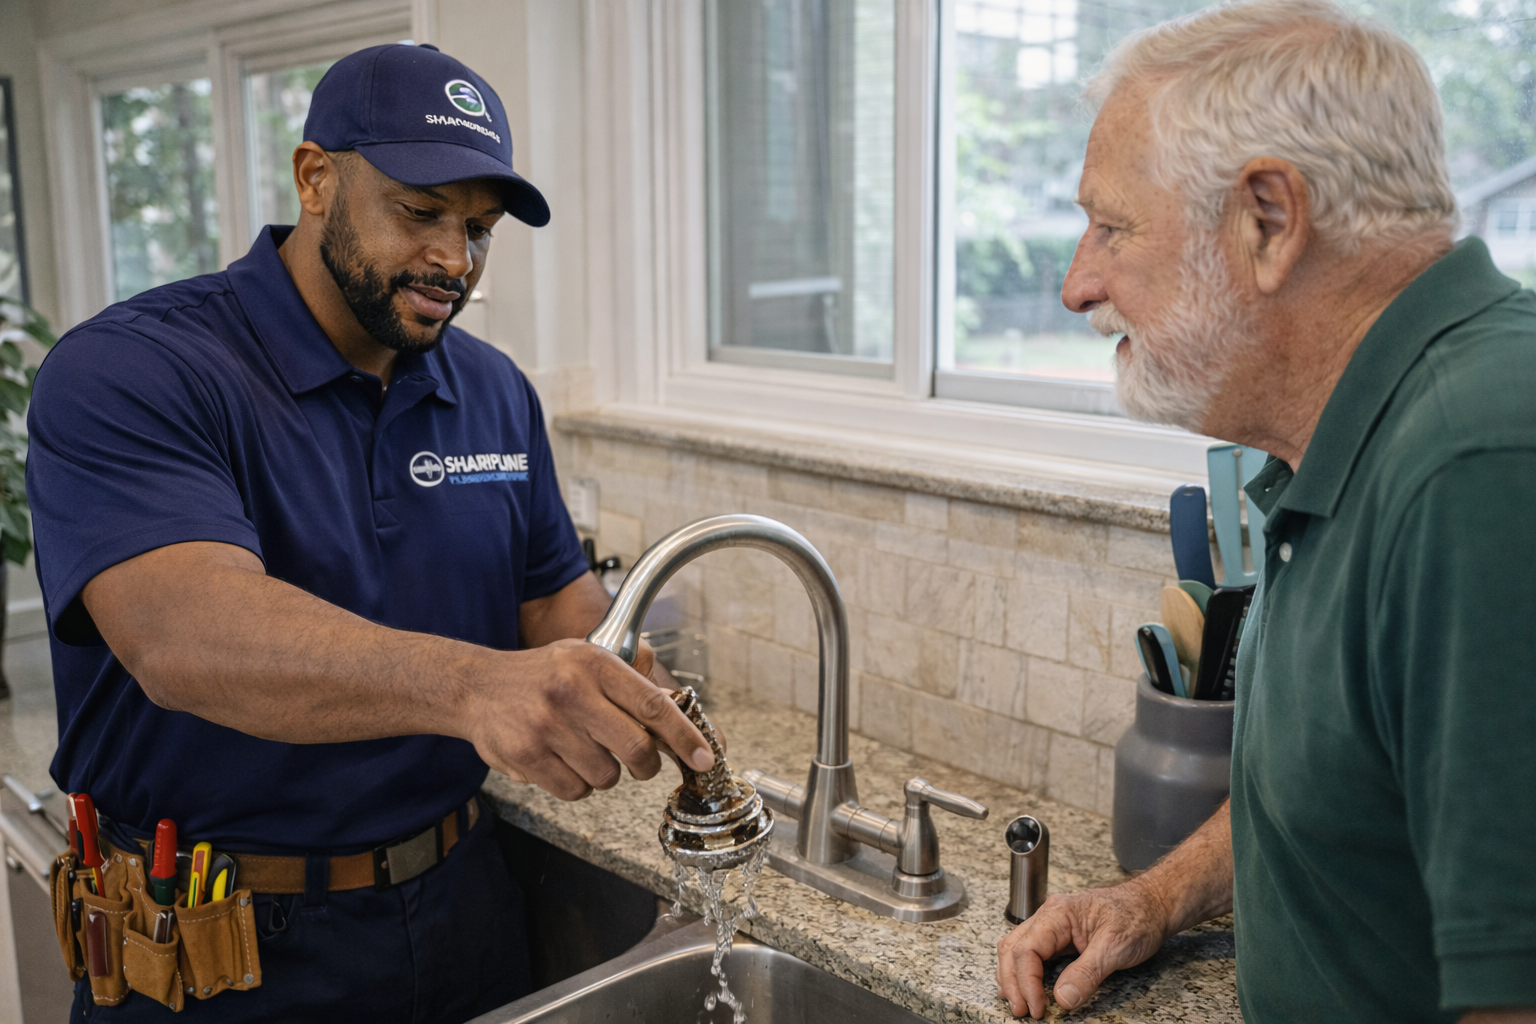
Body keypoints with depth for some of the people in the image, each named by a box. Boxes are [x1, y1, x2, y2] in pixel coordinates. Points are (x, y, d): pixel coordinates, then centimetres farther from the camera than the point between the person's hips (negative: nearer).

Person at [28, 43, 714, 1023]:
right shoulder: (127, 374, -17)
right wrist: (470, 684, -50)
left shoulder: (497, 392, 4)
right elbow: (182, 637, -33)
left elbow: (557, 597, 9)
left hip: (462, 905, 6)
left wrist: (640, 705, -14)